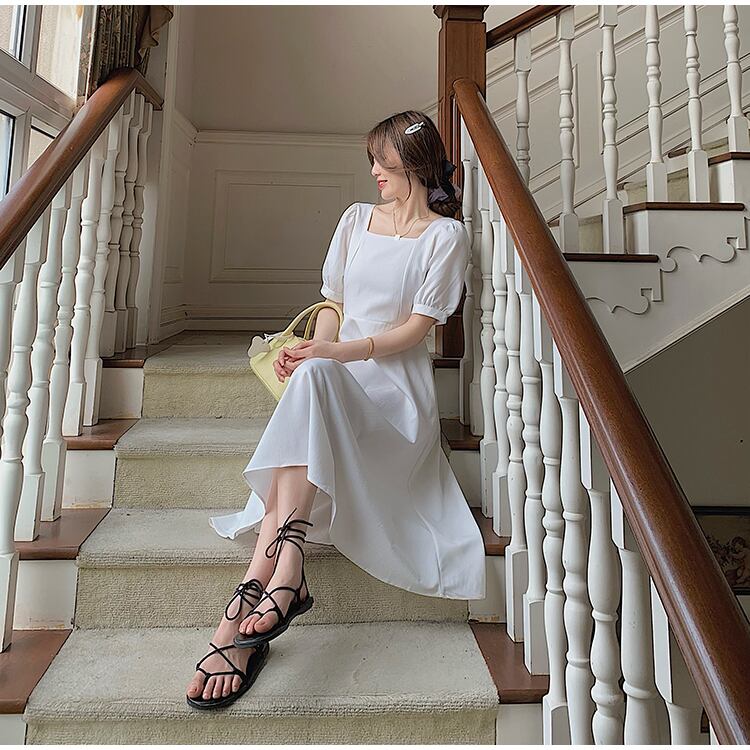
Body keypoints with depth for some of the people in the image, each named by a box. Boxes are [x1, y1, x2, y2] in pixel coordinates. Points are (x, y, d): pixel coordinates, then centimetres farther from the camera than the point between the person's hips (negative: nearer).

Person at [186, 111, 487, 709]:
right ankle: (284, 574, -43)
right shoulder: (357, 219, 22)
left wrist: (336, 354, -18)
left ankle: (258, 583, -42)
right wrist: (312, 350, -3)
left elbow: (417, 327, -4)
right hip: (336, 375, 4)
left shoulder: (446, 235, 7)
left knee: (312, 379, -36)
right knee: (309, 374, -34)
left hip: (398, 388, -4)